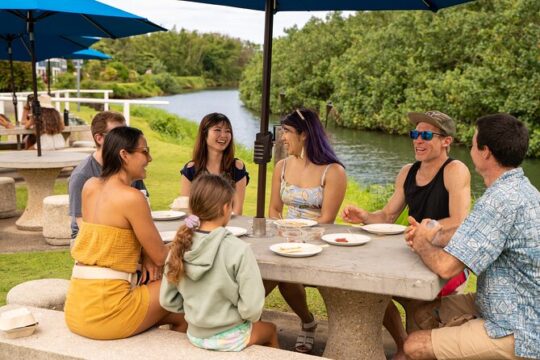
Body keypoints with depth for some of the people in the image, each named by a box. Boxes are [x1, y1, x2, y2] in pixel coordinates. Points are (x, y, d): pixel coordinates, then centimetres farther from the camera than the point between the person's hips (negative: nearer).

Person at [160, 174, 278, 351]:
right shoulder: (238, 250, -25)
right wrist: (250, 317, -2)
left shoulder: (181, 245, -11)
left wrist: (197, 310, 9)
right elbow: (252, 308, -23)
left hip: (195, 335, 5)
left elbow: (167, 300, -3)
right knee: (270, 329, 30)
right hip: (229, 338, -5)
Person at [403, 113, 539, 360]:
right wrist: (432, 237, -3)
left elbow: (446, 266, -29)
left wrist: (422, 244, -8)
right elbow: (477, 242, 12)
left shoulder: (501, 199, -28)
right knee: (424, 312, 14)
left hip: (517, 334, -9)